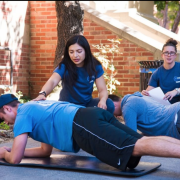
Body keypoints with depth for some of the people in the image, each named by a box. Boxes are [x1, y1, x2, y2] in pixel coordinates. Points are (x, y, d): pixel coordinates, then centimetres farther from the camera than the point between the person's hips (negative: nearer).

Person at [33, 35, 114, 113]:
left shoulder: (95, 66, -9)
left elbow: (102, 90, -11)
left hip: (87, 104, 1)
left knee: (108, 105, -25)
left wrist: (102, 101, -36)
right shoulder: (64, 66, -17)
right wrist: (42, 94, -58)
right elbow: (52, 82, -35)